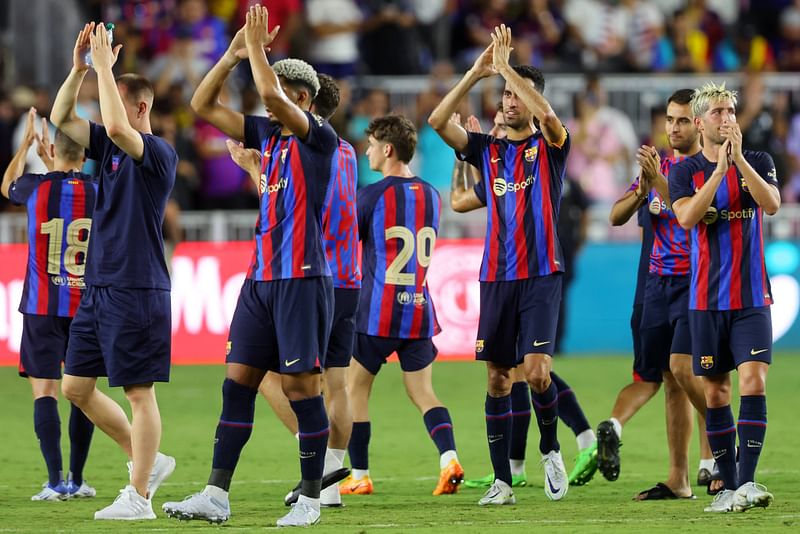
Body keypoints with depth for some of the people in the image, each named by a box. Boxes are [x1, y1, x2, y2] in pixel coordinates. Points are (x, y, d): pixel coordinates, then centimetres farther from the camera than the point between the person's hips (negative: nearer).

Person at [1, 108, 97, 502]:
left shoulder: (36, 187, -6)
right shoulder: (98, 193, -1)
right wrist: (49, 164, 34)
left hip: (43, 308, -2)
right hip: (88, 305, 2)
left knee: (45, 391, -4)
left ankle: (56, 481, -14)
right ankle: (77, 479, 13)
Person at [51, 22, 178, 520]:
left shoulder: (159, 153, -12)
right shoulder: (110, 146, 12)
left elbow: (116, 127, -30)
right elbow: (62, 118, 10)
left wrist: (105, 64, -23)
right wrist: (79, 67, -2)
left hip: (137, 289, -9)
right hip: (98, 287, 9)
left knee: (139, 392, -4)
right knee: (76, 386, 10)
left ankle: (139, 496, 1)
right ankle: (149, 459, 21)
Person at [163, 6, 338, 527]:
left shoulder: (320, 137, -8)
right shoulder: (269, 133, 13)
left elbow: (272, 95, -25)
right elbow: (204, 105, 16)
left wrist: (256, 47, -11)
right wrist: (234, 53, 6)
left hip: (303, 279, -8)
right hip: (261, 278, 8)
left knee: (301, 387, -4)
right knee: (238, 382, 4)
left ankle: (310, 499, 3)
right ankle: (217, 495, 4)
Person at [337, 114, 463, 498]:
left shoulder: (372, 196, -11)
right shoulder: (431, 196, 8)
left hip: (376, 314, -5)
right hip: (419, 311, 5)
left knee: (355, 390, 9)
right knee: (423, 393, 9)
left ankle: (359, 477, 9)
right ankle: (449, 458, -13)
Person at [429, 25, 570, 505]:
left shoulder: (550, 147, 2)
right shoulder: (487, 150, 12)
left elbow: (546, 114, -21)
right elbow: (438, 121, -1)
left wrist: (505, 65, -17)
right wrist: (477, 72, -7)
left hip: (541, 275, -4)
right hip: (497, 276, 4)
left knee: (535, 369, -16)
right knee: (497, 378, 2)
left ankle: (551, 448, 9)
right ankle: (502, 482, 7)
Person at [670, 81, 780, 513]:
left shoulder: (757, 162, 4)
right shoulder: (685, 171, 3)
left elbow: (772, 204, -14)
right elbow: (687, 216, -14)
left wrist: (739, 158, -20)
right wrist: (720, 168, -18)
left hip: (752, 296, -1)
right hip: (707, 299, 1)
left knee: (753, 380, -15)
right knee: (714, 392, 3)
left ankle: (747, 481, -16)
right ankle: (728, 486, 11)